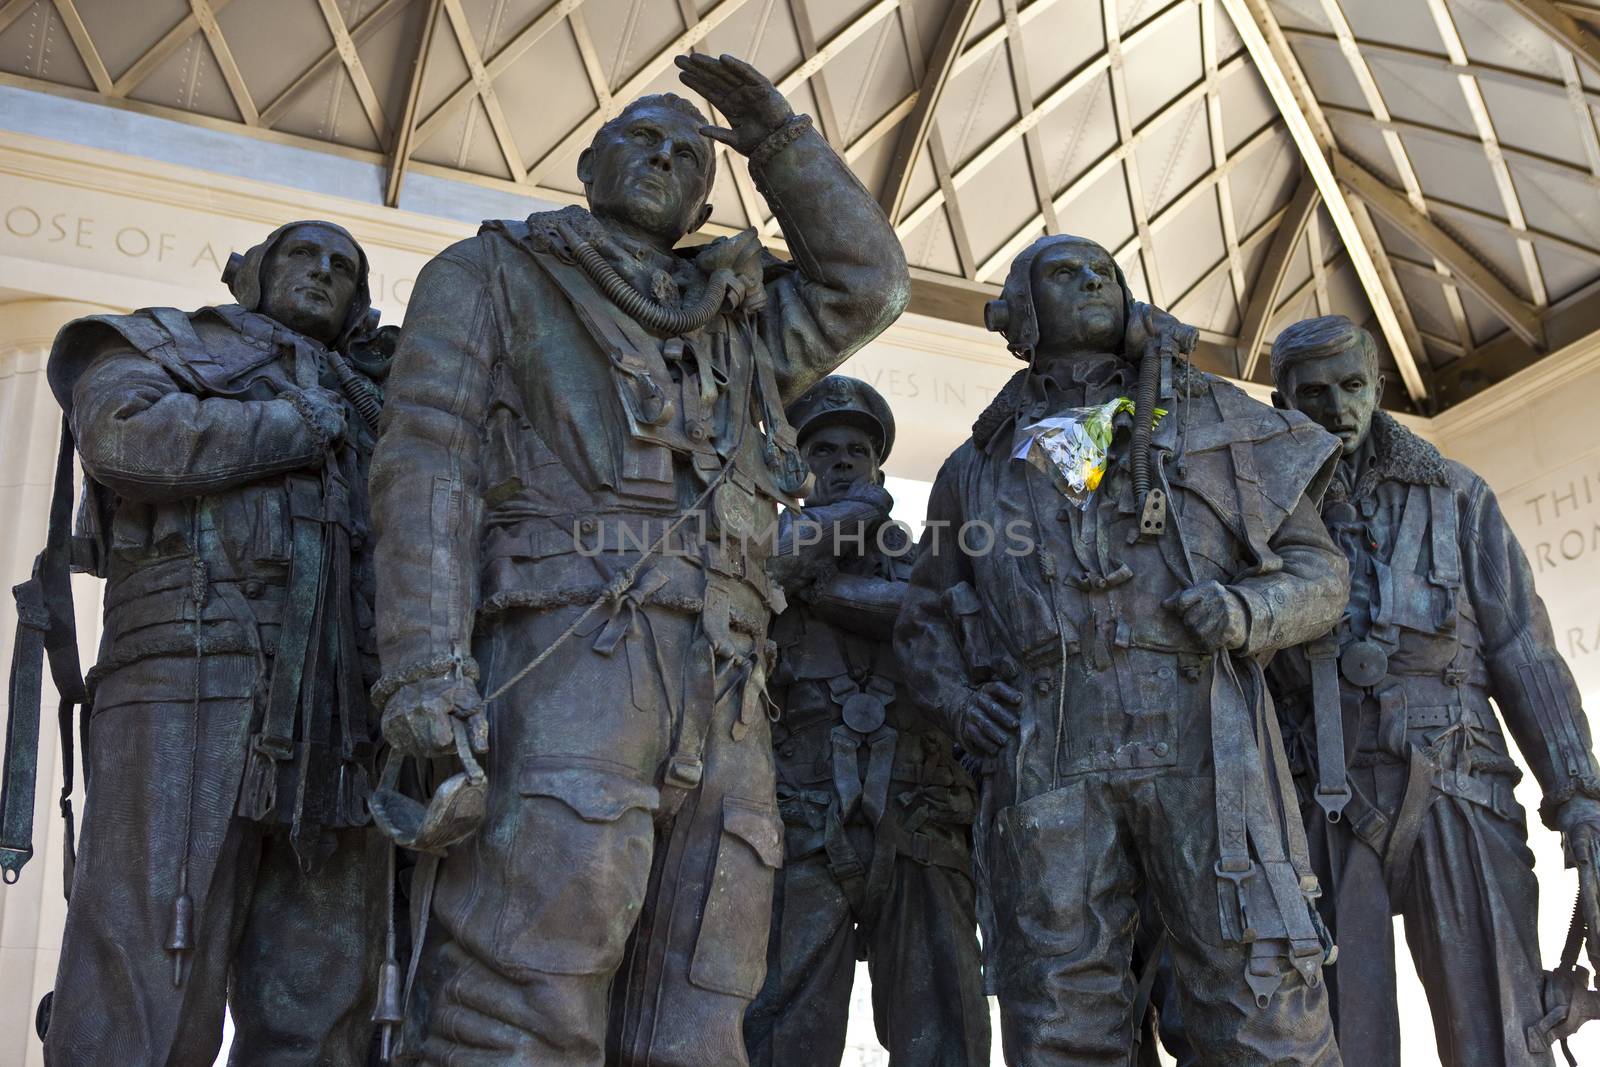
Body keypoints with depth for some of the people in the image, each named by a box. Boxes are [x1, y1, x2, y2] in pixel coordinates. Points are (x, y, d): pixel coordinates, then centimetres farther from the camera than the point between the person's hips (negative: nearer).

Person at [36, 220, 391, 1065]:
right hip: (190, 693, -5)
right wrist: (310, 423, 2)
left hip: (337, 726, 5)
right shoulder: (168, 343, 20)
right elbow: (128, 433, -4)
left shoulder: (374, 405, 32)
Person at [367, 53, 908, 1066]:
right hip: (567, 660, -5)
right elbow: (428, 464, 3)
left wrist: (782, 140, 26)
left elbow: (867, 282, 31)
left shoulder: (737, 326, 33)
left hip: (724, 703, 6)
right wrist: (426, 666, -13)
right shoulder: (495, 276, 16)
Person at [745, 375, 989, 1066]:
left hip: (922, 825, 2)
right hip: (806, 826, -2)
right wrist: (855, 510, 6)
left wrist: (822, 584, 0)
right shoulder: (776, 535, 20)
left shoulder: (918, 561, 25)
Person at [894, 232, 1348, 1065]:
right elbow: (926, 621, 27)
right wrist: (958, 702, 5)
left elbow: (1318, 568, 16)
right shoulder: (978, 466, 23)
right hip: (1045, 763, 1)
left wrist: (1249, 612, -6)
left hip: (1202, 737, -1)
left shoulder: (1216, 418, 20)